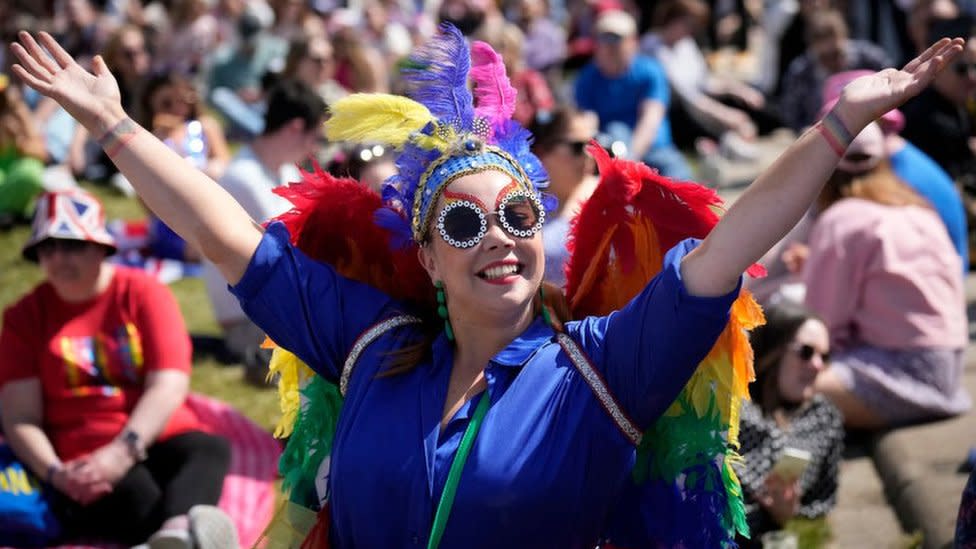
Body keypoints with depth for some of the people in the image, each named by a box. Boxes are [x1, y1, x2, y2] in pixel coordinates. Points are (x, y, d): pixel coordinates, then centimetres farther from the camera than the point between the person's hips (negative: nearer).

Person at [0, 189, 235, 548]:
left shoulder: (143, 293, 6)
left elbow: (169, 386, -6)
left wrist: (123, 451, -22)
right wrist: (55, 472, -19)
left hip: (159, 439, 0)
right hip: (85, 461, 0)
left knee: (211, 449, -34)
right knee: (131, 489, -34)